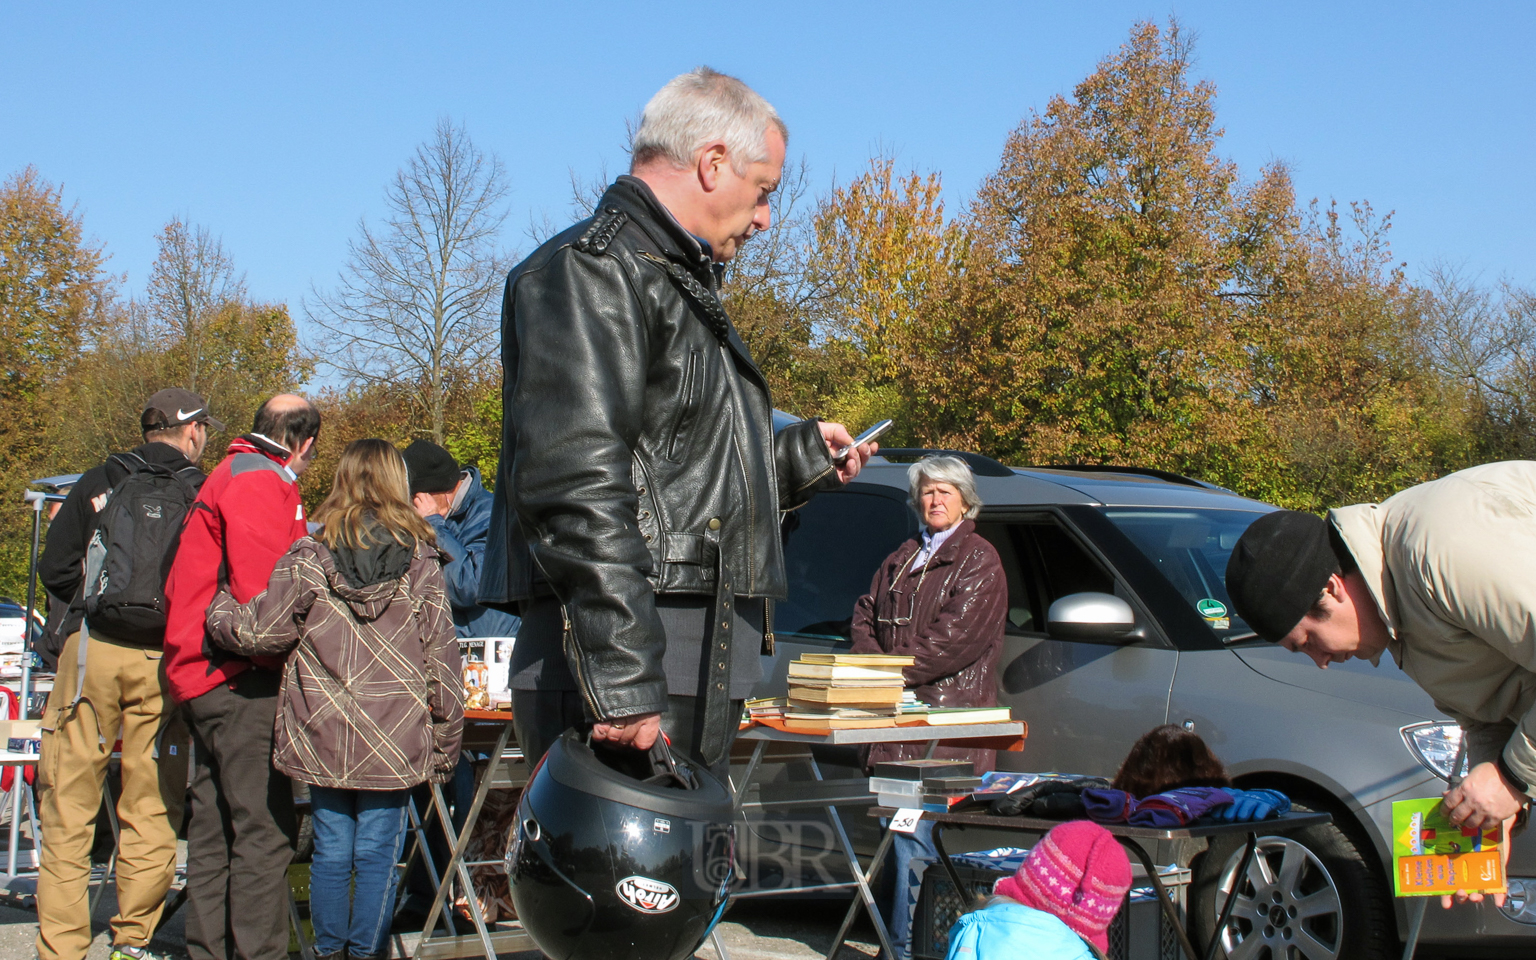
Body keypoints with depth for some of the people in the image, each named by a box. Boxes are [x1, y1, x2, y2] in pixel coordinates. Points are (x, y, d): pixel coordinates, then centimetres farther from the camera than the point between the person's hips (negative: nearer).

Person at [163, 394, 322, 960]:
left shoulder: (230, 475, 21)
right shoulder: (263, 484, -11)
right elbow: (261, 592, -21)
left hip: (206, 679, 11)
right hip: (243, 681, -11)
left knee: (215, 826, 13)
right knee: (266, 829, -10)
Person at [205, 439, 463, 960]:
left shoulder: (308, 559, -5)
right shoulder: (421, 563, -2)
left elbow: (259, 631, -3)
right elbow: (441, 660, 0)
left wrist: (215, 606, 18)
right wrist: (445, 744, 8)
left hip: (322, 739, 1)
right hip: (394, 742, -1)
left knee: (331, 848, 12)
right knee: (377, 852, 7)